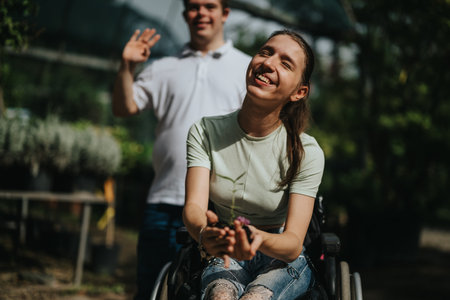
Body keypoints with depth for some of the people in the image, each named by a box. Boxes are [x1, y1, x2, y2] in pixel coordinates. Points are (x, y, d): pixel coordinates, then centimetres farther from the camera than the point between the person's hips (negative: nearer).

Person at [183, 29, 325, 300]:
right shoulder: (205, 132, -5)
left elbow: (294, 244, -17)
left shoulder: (306, 152, -11)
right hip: (224, 259, 1)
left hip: (283, 263, -1)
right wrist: (204, 232, -43)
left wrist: (260, 240, -41)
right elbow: (194, 205, -18)